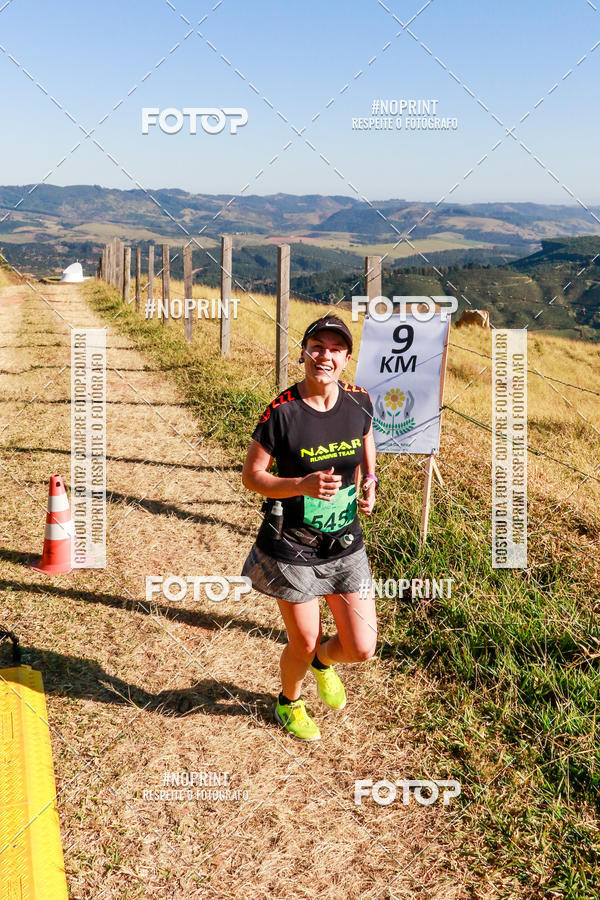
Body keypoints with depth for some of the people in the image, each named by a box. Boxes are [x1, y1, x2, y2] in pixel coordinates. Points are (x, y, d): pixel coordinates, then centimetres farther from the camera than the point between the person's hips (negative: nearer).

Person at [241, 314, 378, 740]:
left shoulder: (359, 401, -5)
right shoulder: (282, 412, -18)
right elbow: (251, 475, -11)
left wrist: (369, 481, -1)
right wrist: (304, 486, -27)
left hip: (345, 545, 4)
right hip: (292, 548, -3)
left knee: (362, 648, 4)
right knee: (304, 644, 10)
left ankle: (323, 660, 42)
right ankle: (289, 702, 46)